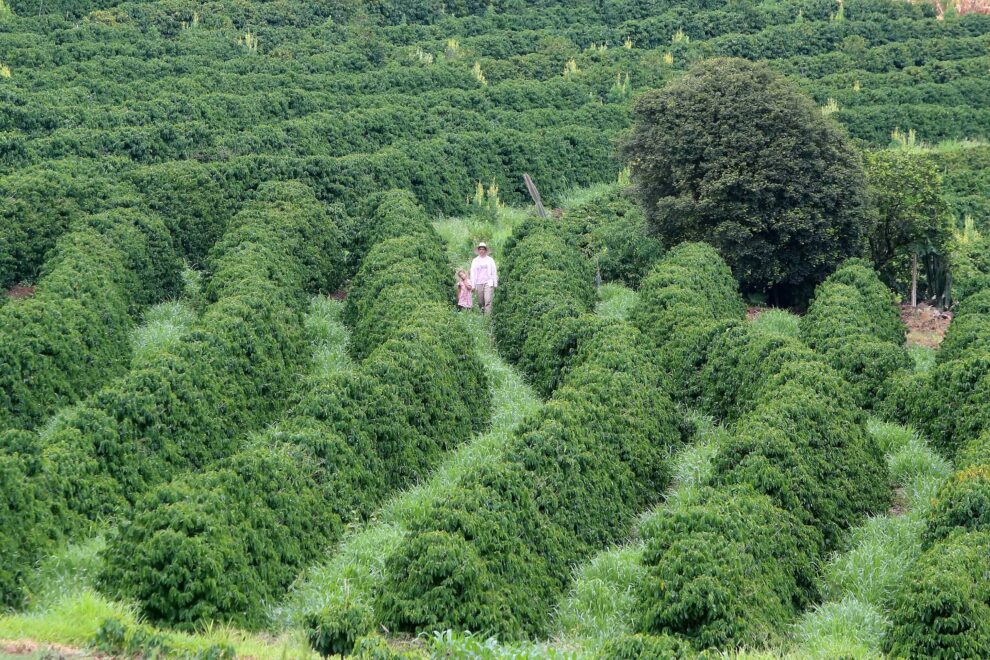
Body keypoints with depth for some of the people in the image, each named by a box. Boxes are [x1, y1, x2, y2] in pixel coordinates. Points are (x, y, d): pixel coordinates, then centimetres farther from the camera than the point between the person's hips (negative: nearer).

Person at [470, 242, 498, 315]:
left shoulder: (490, 260, 8)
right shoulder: (475, 261, 11)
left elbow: (494, 272, 9)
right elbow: (473, 273, 10)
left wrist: (495, 284, 4)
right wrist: (473, 285, 4)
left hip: (488, 283, -2)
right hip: (479, 283, 2)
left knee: (488, 301, -15)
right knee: (480, 302, 2)